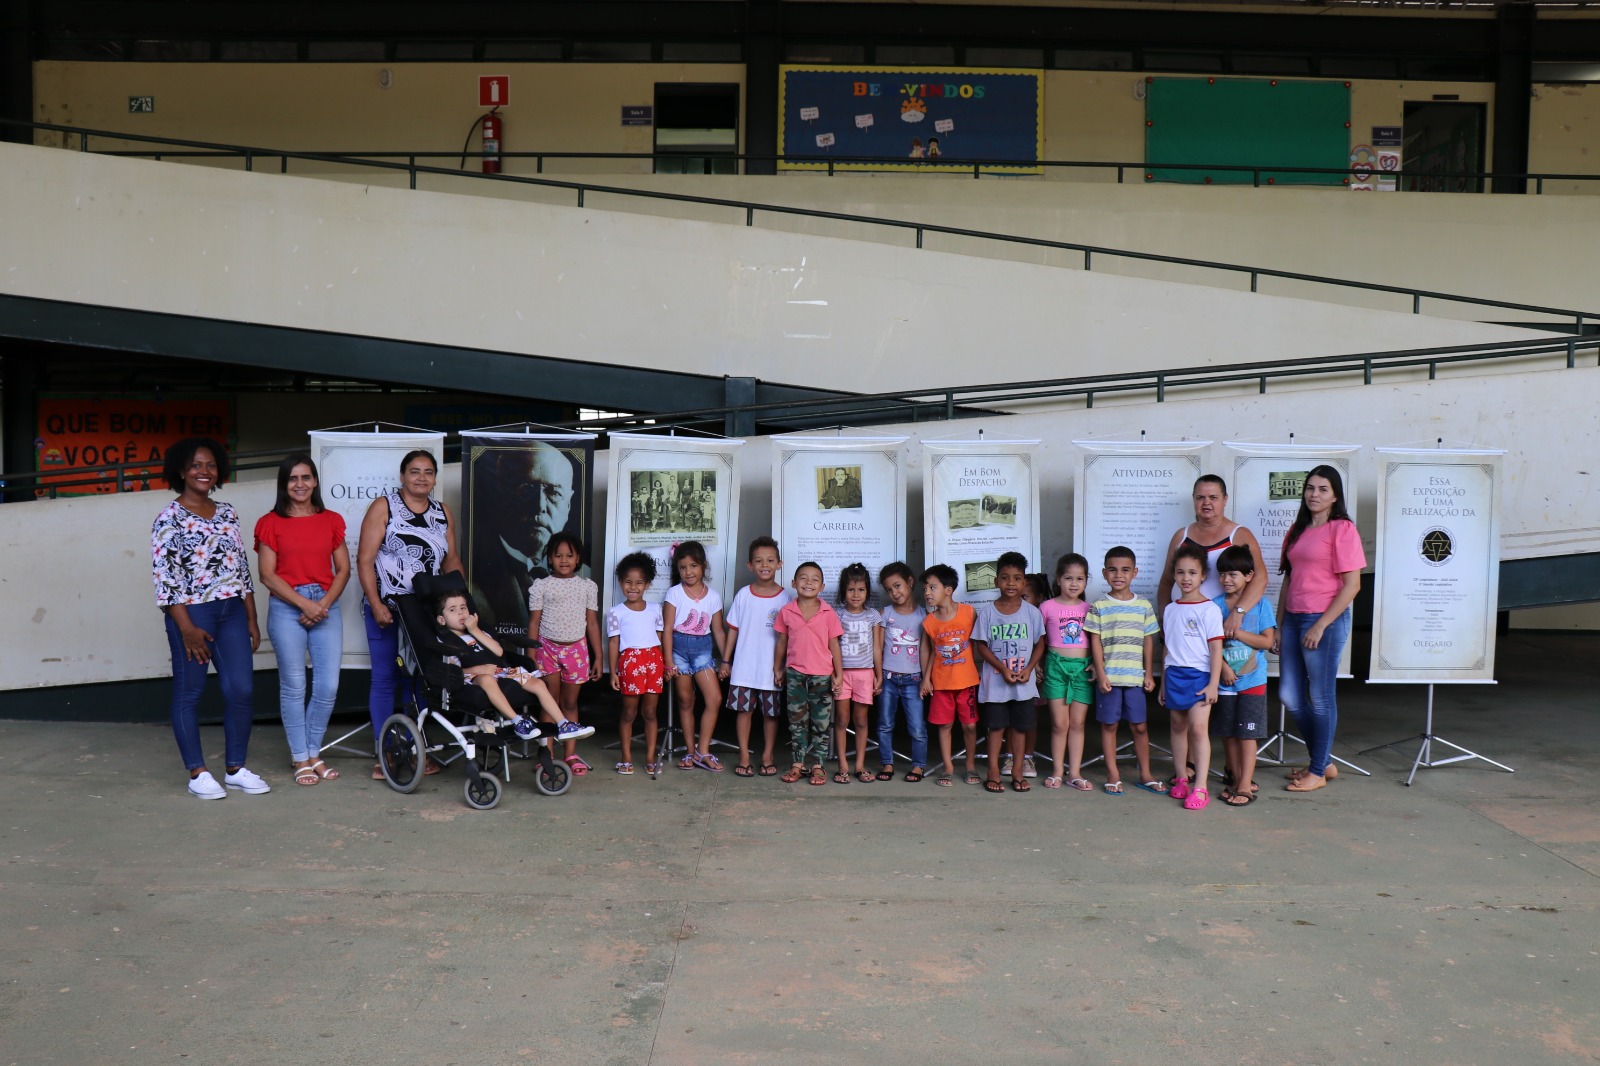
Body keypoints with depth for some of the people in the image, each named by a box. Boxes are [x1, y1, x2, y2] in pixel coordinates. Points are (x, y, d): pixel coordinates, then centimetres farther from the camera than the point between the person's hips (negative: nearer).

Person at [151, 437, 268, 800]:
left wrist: (251, 620, 11)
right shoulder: (169, 518, -5)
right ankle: (197, 773, 13)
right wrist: (187, 628, -15)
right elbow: (164, 576, -10)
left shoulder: (227, 513, 11)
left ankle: (236, 769, 13)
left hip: (232, 611, 5)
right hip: (191, 613, -5)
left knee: (241, 690, 1)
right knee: (189, 693, 4)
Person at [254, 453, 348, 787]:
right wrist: (304, 603, -13)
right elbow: (268, 575, -4)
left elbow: (343, 569, 7)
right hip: (286, 608, -2)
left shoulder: (331, 521, 9)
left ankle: (314, 753, 17)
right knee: (293, 686, 1)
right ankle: (301, 760, 13)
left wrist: (324, 604, -8)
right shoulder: (271, 524, 1)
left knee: (328, 686, -1)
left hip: (325, 606, 2)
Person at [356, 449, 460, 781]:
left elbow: (451, 561, 12)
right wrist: (376, 605, -16)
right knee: (385, 678, 2)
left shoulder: (443, 513, 10)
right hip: (385, 609, -4)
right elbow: (365, 560, -8)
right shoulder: (383, 507, -4)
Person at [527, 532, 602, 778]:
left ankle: (570, 754, 12)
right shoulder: (541, 586, 0)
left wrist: (598, 657, 4)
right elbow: (534, 622, 0)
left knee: (570, 703, 7)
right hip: (548, 648, -1)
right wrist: (531, 656, -5)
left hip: (576, 649, 1)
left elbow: (592, 623, 7)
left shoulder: (588, 587, 5)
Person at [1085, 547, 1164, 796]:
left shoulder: (1144, 606, 6)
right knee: (1109, 725, 5)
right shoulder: (1099, 607, -1)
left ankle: (1145, 774, 20)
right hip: (1109, 677, -2)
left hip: (1135, 677, 2)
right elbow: (1095, 642, -2)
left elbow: (1148, 641, 9)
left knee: (1139, 726, 7)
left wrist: (1149, 674, 5)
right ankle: (1113, 775, 15)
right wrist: (1101, 674, -8)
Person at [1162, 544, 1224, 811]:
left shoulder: (1209, 609, -5)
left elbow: (1216, 649, -7)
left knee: (1198, 728, -12)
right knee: (1178, 727, 10)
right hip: (1174, 675, 5)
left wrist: (1213, 684, -11)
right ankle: (1181, 779, 20)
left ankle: (1200, 788, -12)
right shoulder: (1170, 610, 11)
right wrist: (1163, 683, 16)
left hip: (1199, 676, -5)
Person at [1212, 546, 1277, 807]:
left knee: (1247, 733, -2)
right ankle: (1235, 780, 20)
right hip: (1225, 680, 3)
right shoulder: (1216, 606, 3)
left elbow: (1268, 641, -9)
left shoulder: (1261, 604, -3)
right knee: (1228, 734, 9)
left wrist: (1237, 632, -16)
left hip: (1252, 680, -3)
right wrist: (1223, 667, -14)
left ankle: (1246, 786, 0)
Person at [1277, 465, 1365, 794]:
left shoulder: (1342, 529, -8)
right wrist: (1279, 625, 13)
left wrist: (1320, 625, -15)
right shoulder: (1297, 530, 14)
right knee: (1289, 695, 11)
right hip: (1293, 619, 8)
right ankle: (1324, 762, 27)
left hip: (1326, 621, -8)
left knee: (1320, 697, 2)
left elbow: (1352, 585, -13)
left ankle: (1318, 771, 15)